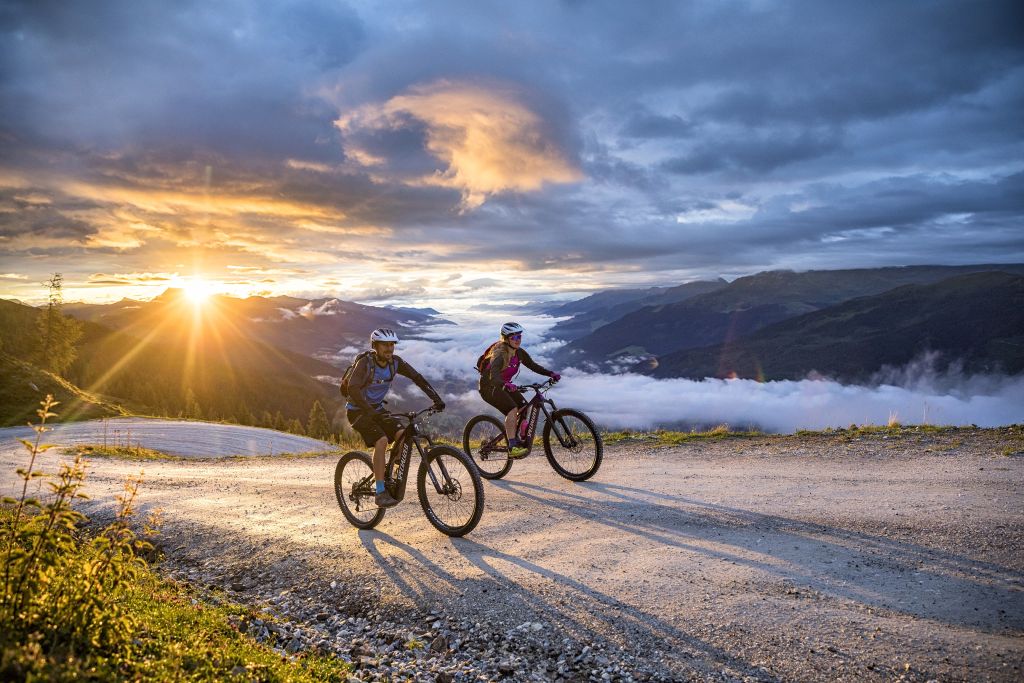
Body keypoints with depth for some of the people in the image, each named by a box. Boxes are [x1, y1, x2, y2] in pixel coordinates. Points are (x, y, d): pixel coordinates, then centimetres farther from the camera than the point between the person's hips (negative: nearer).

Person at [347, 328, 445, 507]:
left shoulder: (395, 362, -6)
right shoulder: (365, 363, -23)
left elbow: (417, 378, -5)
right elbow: (353, 389, -36)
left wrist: (436, 398, -16)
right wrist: (370, 411, -48)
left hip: (377, 409, 6)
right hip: (358, 411, -6)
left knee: (403, 435, -16)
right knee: (381, 441, -27)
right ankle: (380, 493, -21)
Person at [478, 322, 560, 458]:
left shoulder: (519, 352, -2)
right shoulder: (500, 353, -26)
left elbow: (533, 365, 4)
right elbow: (494, 375, -40)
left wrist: (551, 374, -9)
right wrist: (505, 385, -60)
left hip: (504, 385, 8)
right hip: (489, 387, -8)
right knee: (512, 409, -27)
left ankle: (516, 438, 9)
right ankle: (512, 447, -29)